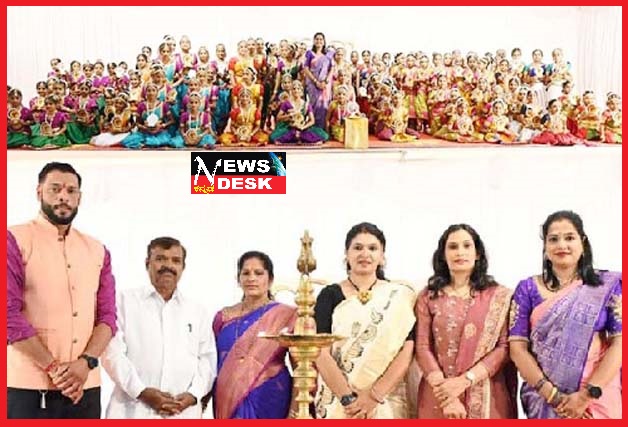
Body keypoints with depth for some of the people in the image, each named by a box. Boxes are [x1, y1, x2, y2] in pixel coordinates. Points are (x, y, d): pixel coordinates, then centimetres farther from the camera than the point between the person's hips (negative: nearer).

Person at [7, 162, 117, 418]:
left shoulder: (97, 251, 12)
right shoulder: (15, 240, -1)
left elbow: (107, 315, 7)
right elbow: (9, 315, -10)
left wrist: (86, 362, -10)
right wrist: (53, 367, -13)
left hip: (85, 387, 4)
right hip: (29, 387, -4)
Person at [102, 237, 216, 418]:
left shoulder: (197, 311, 19)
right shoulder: (126, 301, 9)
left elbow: (208, 359, 13)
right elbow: (112, 353, -1)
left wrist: (193, 394, -6)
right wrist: (141, 391, -12)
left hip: (183, 414, 3)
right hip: (133, 412, -3)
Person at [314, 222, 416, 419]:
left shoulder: (400, 296, 3)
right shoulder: (330, 294, 3)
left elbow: (407, 352, -6)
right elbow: (321, 352, -6)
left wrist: (374, 395, -15)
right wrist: (348, 398, -15)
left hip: (386, 403, 0)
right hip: (336, 401, 0)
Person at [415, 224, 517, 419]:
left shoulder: (499, 296, 3)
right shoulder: (428, 296, 4)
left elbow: (504, 347, -3)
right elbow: (422, 348, -3)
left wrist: (465, 380, -14)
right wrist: (447, 397, -13)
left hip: (486, 397, 0)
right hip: (439, 397, 0)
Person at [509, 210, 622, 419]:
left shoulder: (608, 285, 0)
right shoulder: (528, 289, 1)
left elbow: (619, 343, -6)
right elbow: (517, 347, -4)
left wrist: (588, 394, -15)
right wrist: (553, 395, -14)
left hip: (598, 400, 0)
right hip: (543, 400, 0)